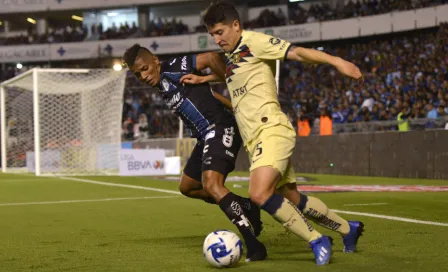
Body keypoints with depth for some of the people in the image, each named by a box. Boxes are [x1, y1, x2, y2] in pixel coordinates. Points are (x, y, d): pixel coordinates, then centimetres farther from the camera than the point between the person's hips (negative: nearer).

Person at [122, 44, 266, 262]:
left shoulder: (174, 69, -9)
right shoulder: (163, 85, 19)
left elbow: (211, 57, -19)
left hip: (220, 129, -11)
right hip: (206, 136, 11)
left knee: (211, 185, -27)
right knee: (187, 187, 22)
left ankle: (252, 243, -29)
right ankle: (246, 208, 23)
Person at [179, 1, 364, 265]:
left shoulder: (254, 42, -5)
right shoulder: (230, 57, 21)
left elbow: (297, 52, -17)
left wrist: (335, 61, -29)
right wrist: (202, 79, 30)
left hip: (271, 130, -9)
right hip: (254, 139, 9)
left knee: (260, 193, -26)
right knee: (293, 199, 13)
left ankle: (317, 241, -14)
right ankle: (349, 228, 31)